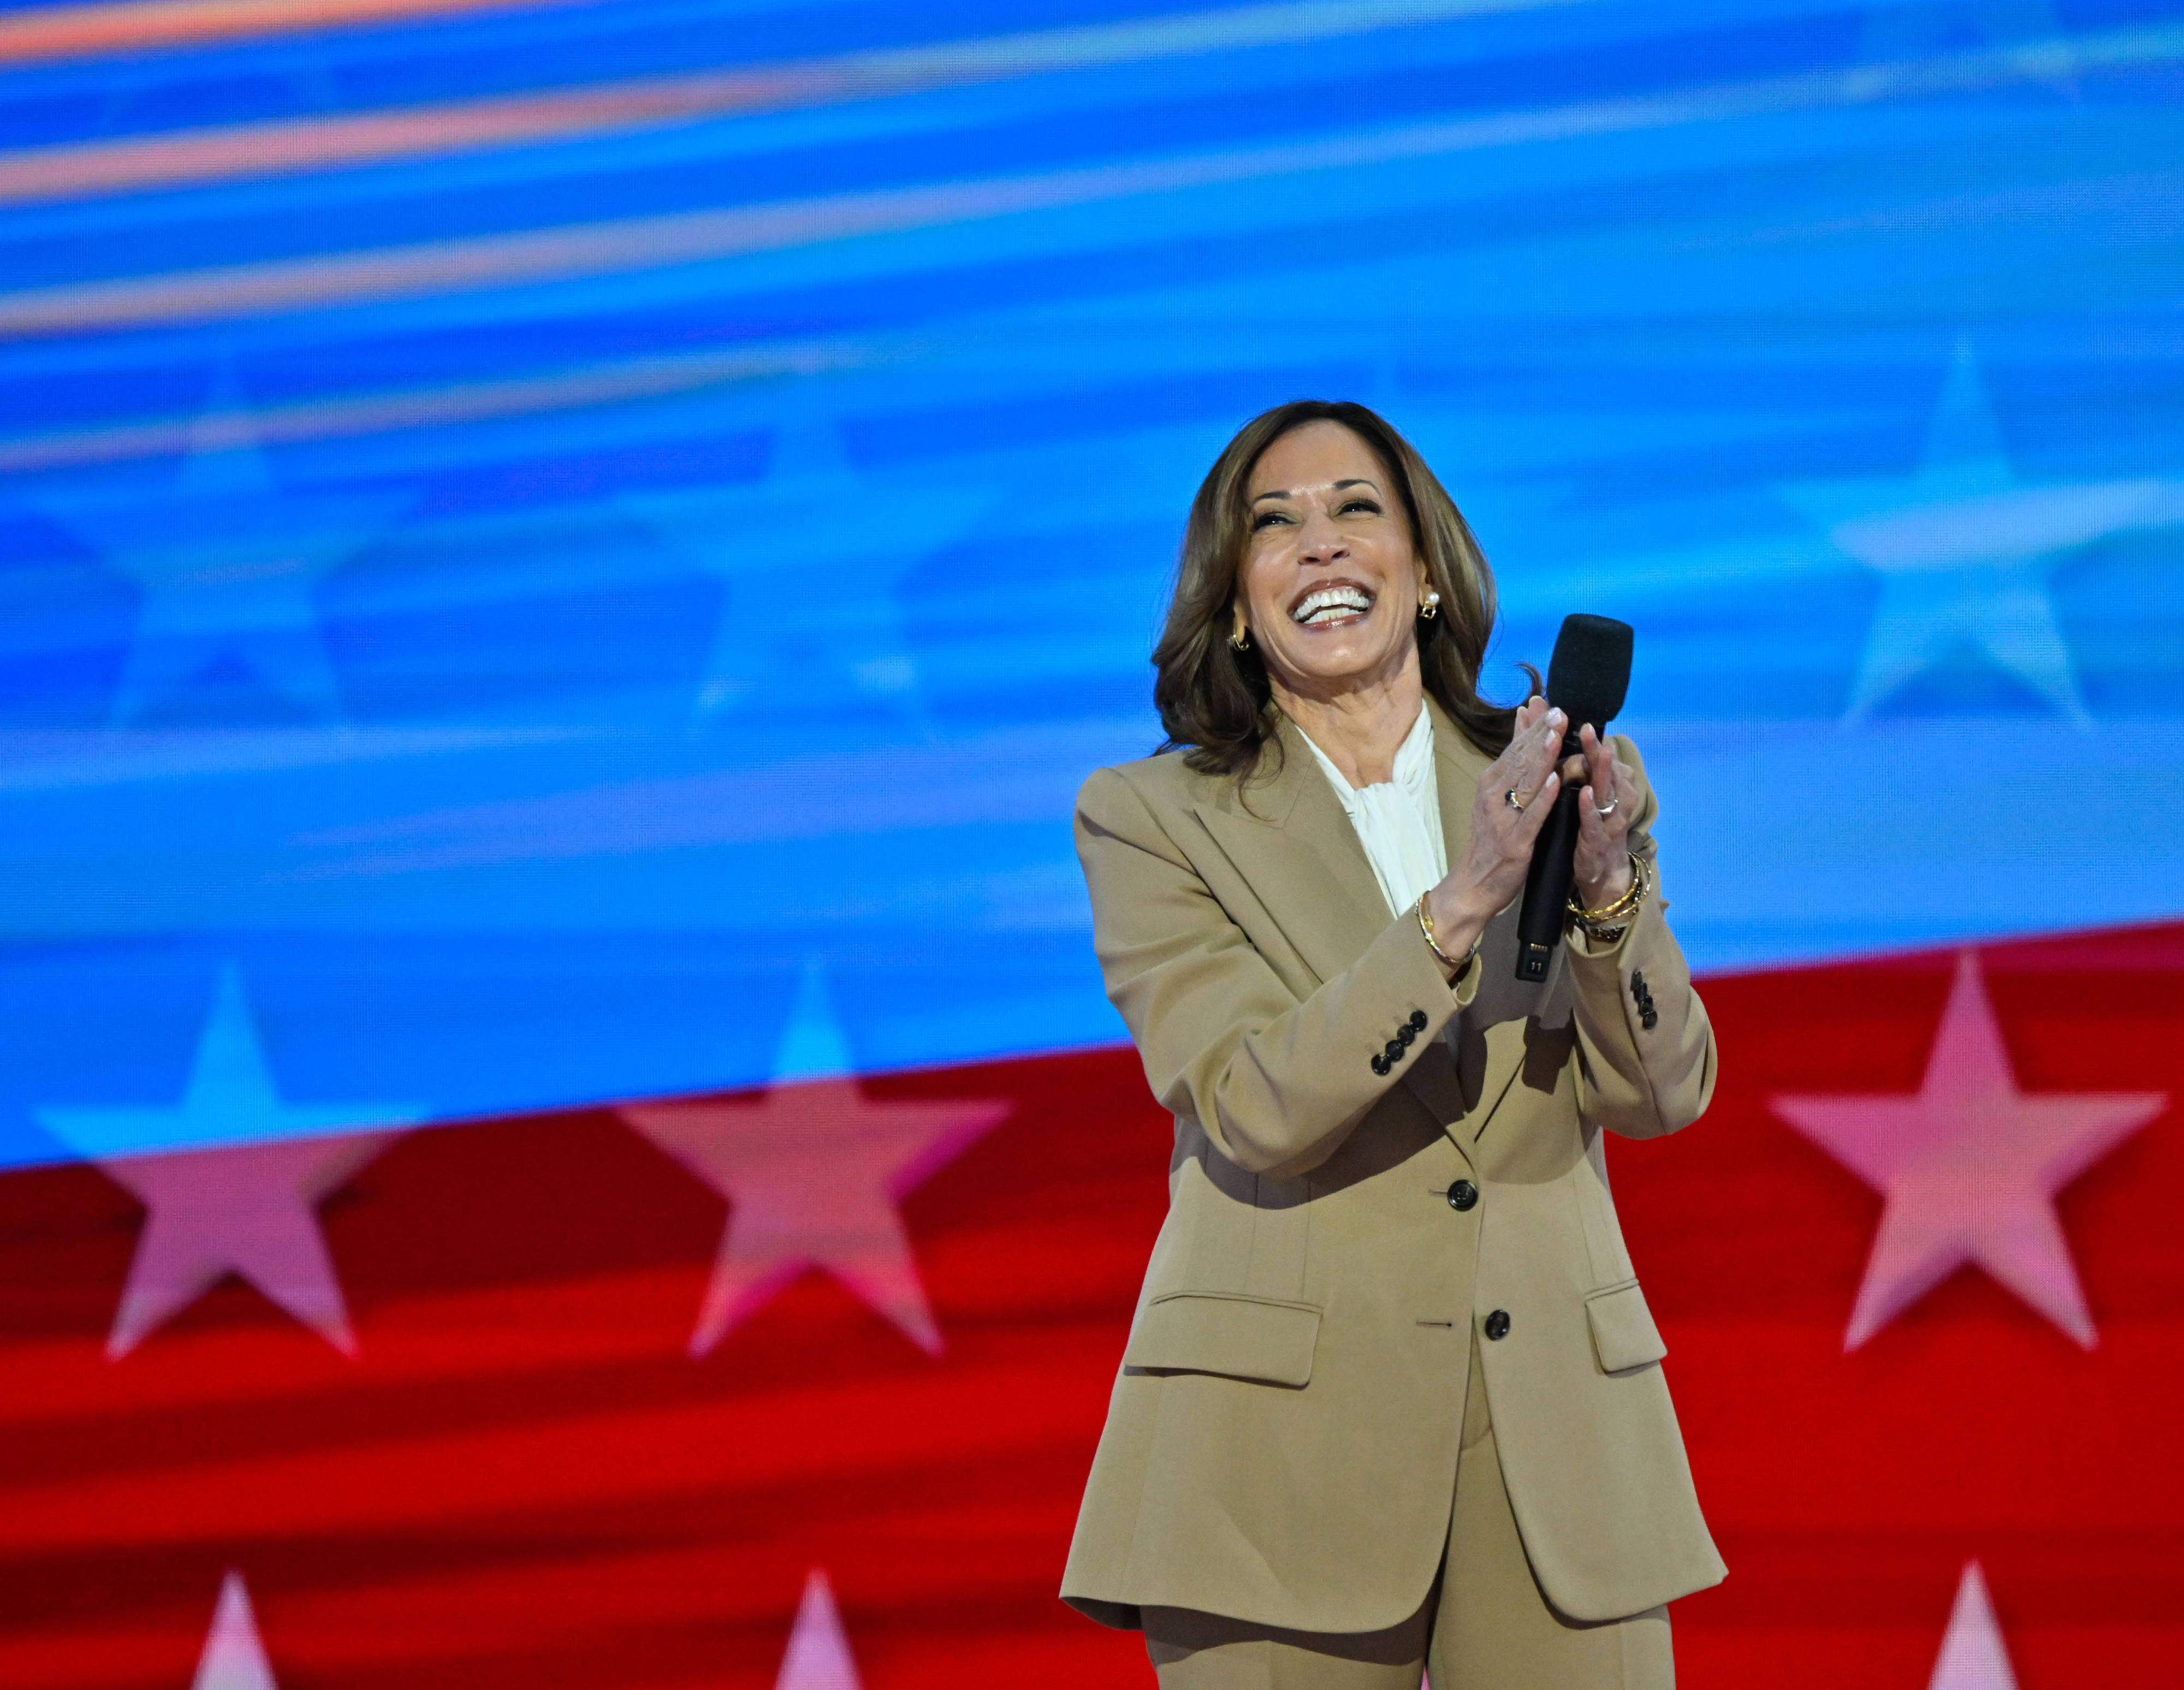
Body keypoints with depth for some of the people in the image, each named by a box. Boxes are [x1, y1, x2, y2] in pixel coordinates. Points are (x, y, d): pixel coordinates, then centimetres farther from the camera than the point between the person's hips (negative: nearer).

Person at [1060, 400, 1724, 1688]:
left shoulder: (1540, 786, 11)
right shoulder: (1150, 819, 2)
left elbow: (1663, 1092, 2)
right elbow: (1255, 1112, -12)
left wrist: (1608, 887, -16)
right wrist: (1462, 903, -23)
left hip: (1556, 1428, 2)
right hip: (1286, 1445, -2)